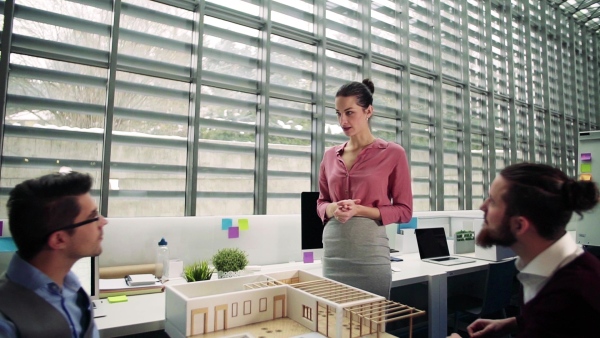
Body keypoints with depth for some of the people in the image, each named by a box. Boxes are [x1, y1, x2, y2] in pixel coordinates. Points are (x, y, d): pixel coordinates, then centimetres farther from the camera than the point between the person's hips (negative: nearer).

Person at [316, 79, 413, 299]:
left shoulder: (393, 153, -4)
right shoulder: (330, 156, 8)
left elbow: (404, 210, -2)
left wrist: (360, 210, -15)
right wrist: (333, 209, -8)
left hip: (370, 249, -3)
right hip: (333, 249, 4)